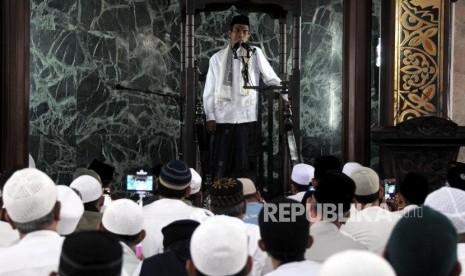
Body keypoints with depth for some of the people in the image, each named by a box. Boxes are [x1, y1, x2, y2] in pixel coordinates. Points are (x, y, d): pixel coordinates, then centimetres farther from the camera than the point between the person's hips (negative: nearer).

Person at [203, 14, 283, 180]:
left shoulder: (255, 54, 6)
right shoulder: (217, 58, 9)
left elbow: (271, 79, 2)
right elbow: (209, 90, 8)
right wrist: (210, 116, 0)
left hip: (246, 117, 0)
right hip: (223, 117, 1)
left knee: (241, 163, 1)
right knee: (220, 164, 0)